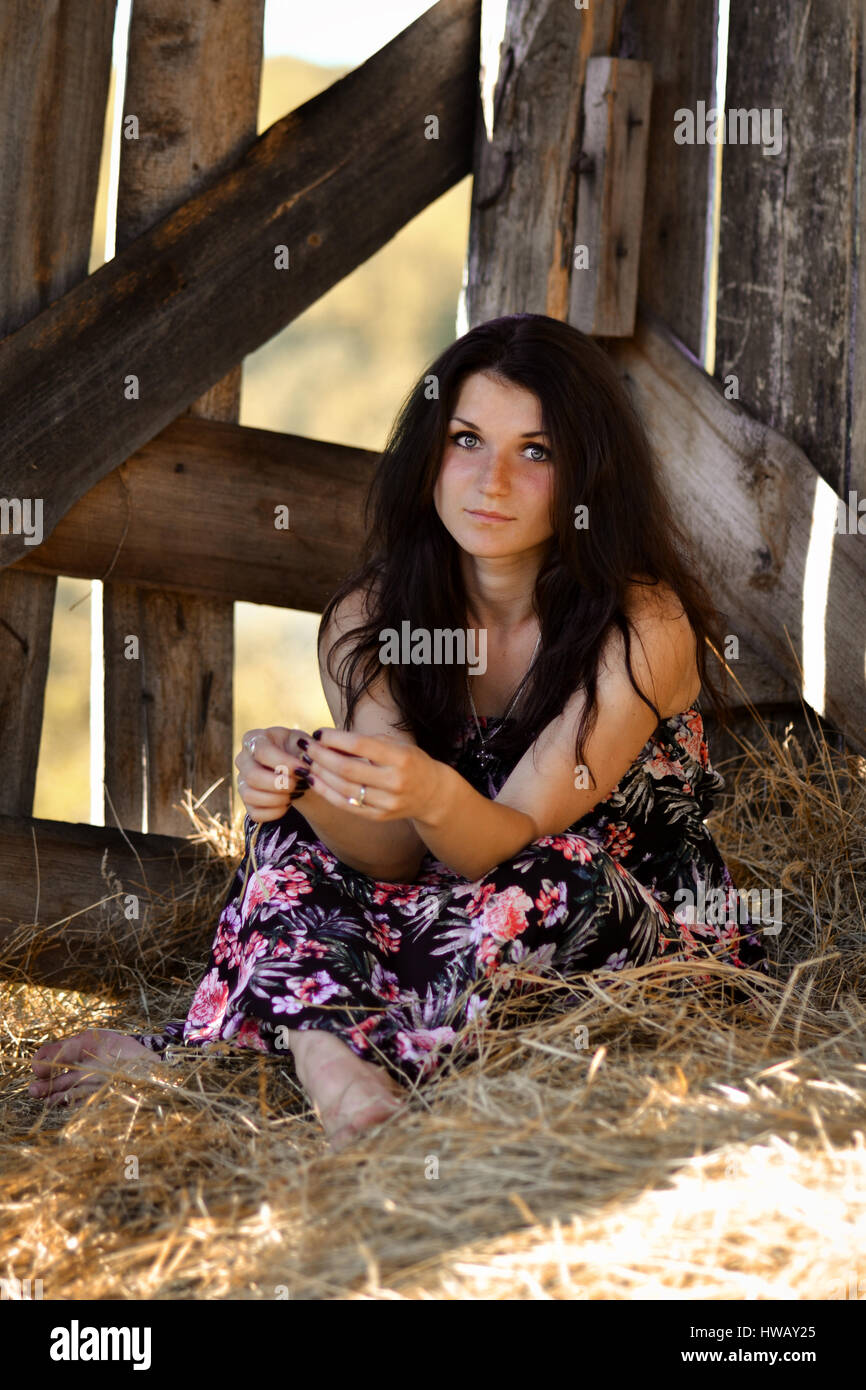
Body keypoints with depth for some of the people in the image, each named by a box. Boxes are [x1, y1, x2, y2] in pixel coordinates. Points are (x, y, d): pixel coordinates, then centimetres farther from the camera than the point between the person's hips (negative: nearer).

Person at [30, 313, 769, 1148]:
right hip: (453, 918, 4)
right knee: (292, 828, -15)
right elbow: (394, 855, -12)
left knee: (557, 879, -34)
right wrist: (303, 789, -34)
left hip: (660, 939, -4)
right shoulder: (369, 618, -5)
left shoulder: (644, 626, -19)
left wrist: (434, 795, -47)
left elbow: (513, 842, -24)